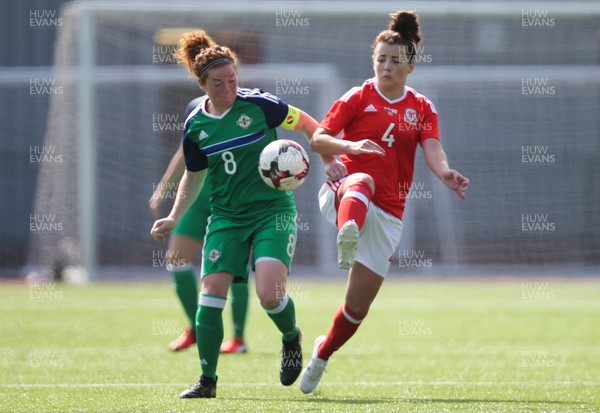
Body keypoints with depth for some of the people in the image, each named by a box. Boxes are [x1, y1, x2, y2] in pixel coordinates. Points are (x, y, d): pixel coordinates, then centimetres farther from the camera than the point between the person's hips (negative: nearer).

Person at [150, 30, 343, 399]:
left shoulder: (258, 104, -10)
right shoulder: (196, 126, 1)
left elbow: (306, 123, 2)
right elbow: (194, 176, 16)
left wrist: (328, 159, -8)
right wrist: (174, 219, 8)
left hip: (273, 211, -3)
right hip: (227, 215, 3)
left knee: (269, 293, -19)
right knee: (211, 292, -8)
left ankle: (291, 338, 15)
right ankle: (207, 381, 3)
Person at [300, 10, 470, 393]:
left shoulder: (422, 109, 9)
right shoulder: (358, 97, 3)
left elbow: (433, 150, -8)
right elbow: (318, 139, -6)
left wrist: (445, 172, -32)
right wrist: (352, 146, -27)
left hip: (387, 213, 3)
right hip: (345, 194, -3)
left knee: (358, 305, 2)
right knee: (363, 182, -42)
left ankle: (322, 354, 32)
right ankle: (347, 235, -76)